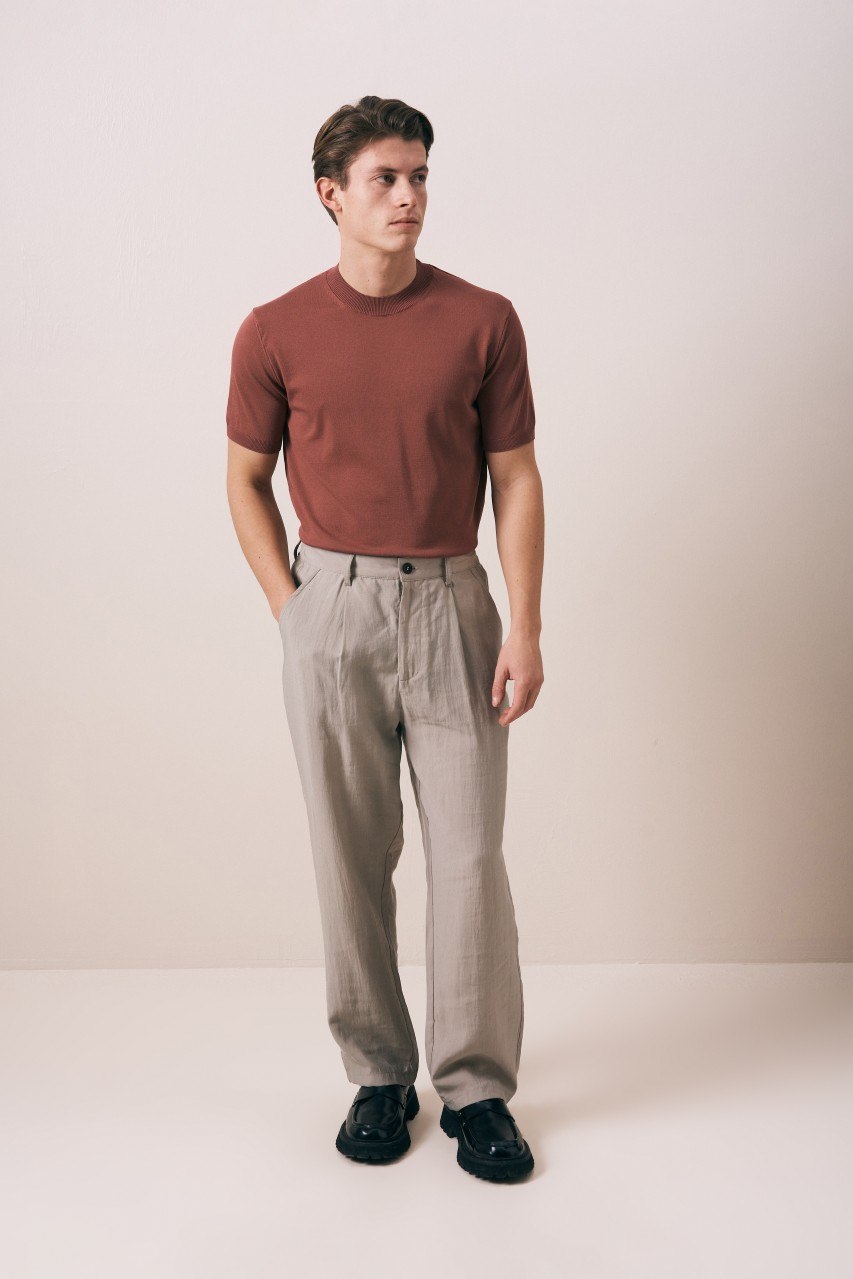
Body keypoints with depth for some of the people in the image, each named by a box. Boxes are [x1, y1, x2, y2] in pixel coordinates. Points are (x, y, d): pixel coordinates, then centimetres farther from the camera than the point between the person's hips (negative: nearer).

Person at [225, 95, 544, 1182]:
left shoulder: (483, 321, 2)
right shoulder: (275, 334, 2)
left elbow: (516, 480, 3)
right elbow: (246, 480, 11)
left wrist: (524, 628, -4)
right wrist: (291, 607, 3)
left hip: (451, 605, 0)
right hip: (331, 605, 0)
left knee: (469, 854, 1)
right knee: (351, 856, 6)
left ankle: (476, 1087, 15)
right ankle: (377, 1074, 22)